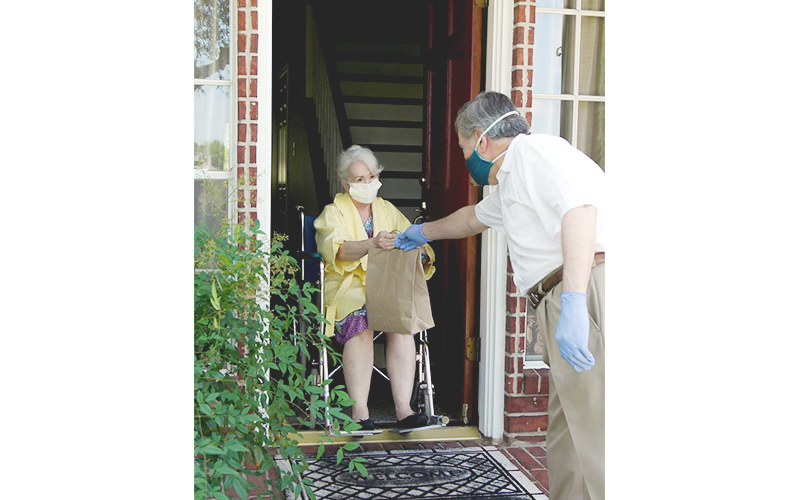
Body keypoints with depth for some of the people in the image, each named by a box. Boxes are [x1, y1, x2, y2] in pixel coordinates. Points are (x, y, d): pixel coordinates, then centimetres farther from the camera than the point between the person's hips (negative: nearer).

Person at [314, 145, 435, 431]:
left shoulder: (388, 210, 19)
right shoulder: (334, 213, 6)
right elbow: (335, 249, -15)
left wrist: (421, 253, -16)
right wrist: (371, 244, -34)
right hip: (347, 287, -3)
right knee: (360, 319, -34)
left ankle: (403, 408, -31)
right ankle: (359, 412, -33)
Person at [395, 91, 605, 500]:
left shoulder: (535, 149, -2)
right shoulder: (510, 181, 31)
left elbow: (579, 206, -20)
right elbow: (473, 217, 51)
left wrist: (572, 301, -30)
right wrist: (424, 232, 68)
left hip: (587, 289, -10)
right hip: (565, 308, 10)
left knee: (593, 432, -12)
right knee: (565, 435, 10)